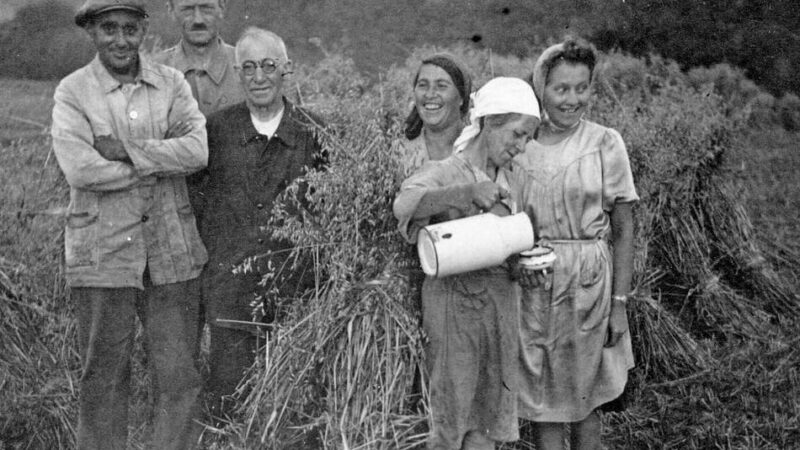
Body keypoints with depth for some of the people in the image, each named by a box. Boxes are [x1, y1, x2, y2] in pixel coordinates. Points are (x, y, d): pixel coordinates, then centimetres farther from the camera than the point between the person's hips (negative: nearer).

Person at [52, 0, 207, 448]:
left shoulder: (172, 83, 4)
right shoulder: (72, 92, -3)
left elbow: (197, 150, -11)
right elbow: (81, 171, -16)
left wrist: (126, 151, -18)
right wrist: (163, 164, -11)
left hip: (171, 252, 2)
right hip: (103, 253, -2)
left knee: (180, 376, 6)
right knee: (104, 379, 8)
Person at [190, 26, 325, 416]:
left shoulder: (311, 132, 4)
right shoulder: (216, 128, 2)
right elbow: (193, 195, 8)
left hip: (294, 282, 1)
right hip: (230, 278, -1)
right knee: (229, 397, 0)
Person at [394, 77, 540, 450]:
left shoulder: (508, 180, 9)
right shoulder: (446, 173, -10)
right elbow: (404, 204, -30)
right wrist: (470, 191, -39)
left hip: (501, 303, 6)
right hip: (455, 303, -6)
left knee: (488, 416, 11)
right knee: (451, 415, 2)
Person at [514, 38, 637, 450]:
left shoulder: (605, 143, -5)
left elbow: (623, 231, -2)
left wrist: (620, 304, -5)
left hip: (588, 281, -2)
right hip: (530, 282, 2)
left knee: (582, 398, 12)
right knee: (542, 399, 10)